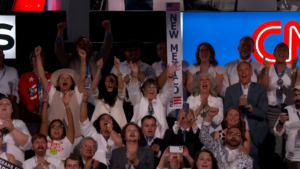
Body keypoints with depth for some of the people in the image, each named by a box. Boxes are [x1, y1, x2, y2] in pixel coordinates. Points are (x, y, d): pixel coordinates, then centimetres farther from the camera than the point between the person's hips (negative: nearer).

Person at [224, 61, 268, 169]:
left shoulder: (260, 89, 1)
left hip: (255, 134, -1)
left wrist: (248, 106, -22)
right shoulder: (230, 90, 6)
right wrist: (238, 105, -16)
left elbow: (263, 114, -6)